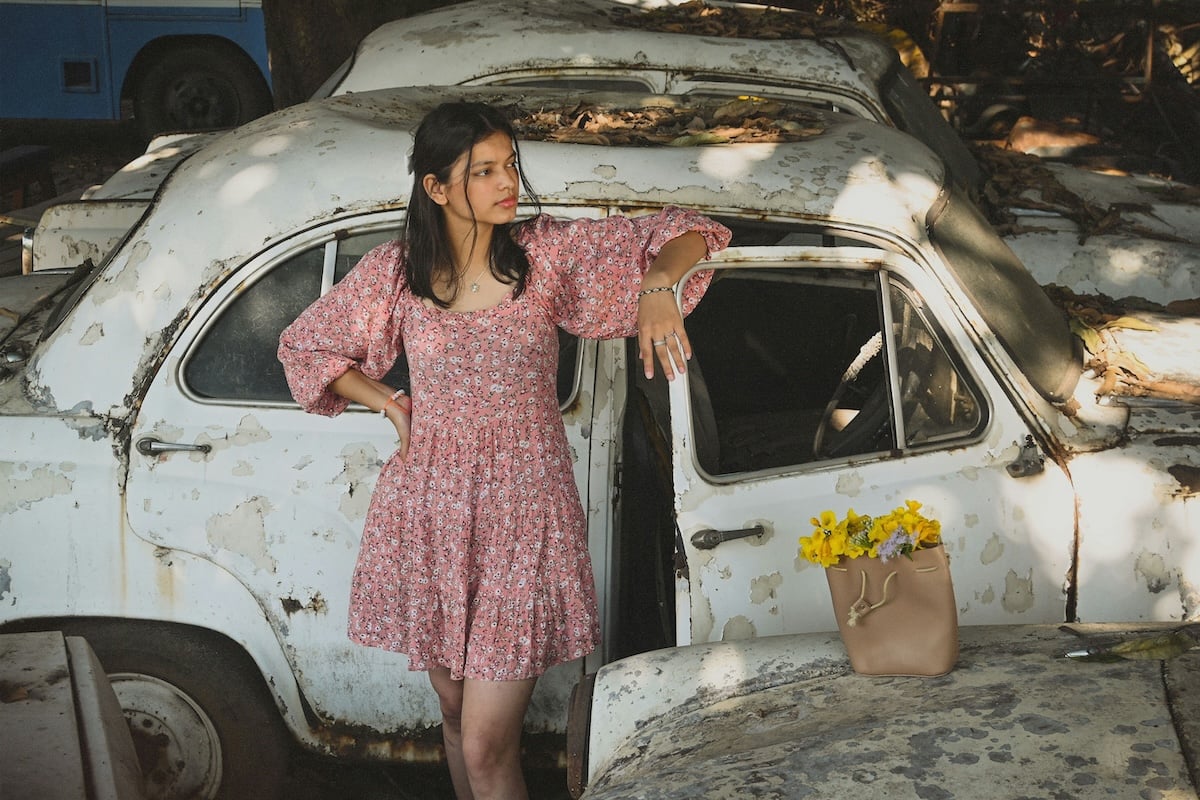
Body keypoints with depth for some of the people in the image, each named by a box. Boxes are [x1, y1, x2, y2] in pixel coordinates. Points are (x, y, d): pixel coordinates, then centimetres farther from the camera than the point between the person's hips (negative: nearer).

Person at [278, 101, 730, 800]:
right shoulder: (395, 271, -2)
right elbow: (305, 347, 13)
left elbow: (683, 236, -4)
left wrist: (655, 288, -25)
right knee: (456, 713, 19)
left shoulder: (547, 252, -7)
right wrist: (391, 403, 2)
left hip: (523, 513, -2)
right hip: (429, 513, 3)